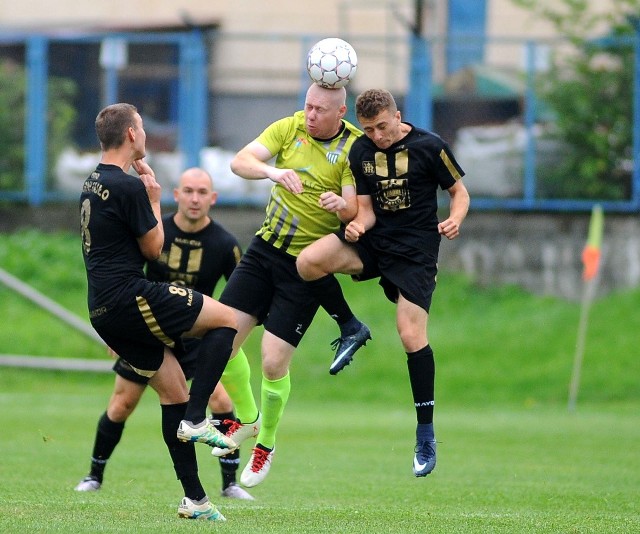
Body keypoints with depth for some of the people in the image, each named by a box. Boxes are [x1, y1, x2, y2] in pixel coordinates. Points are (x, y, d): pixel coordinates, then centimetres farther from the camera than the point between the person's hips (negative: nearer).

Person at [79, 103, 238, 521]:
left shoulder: (92, 185, 15)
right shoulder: (129, 187, -14)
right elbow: (153, 248, -7)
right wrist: (155, 199, 6)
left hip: (103, 310, 9)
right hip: (129, 296, -9)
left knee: (174, 393, 11)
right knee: (227, 319, 1)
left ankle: (194, 498, 9)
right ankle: (196, 420, -7)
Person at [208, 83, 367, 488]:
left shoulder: (355, 147, -11)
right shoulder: (289, 127, -2)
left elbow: (353, 209, -17)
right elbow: (240, 161, -15)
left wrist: (340, 205, -40)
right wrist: (271, 171, -36)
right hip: (266, 247, 4)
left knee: (274, 362, -9)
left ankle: (266, 442, 17)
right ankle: (247, 418, 22)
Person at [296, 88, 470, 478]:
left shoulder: (429, 146, -8)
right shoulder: (360, 152, 2)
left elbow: (459, 190, 1)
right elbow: (366, 209, 3)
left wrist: (455, 219, -20)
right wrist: (358, 225, -20)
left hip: (415, 249, -4)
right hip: (374, 241, 4)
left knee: (411, 335, -15)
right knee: (308, 262, -23)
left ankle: (426, 434, -4)